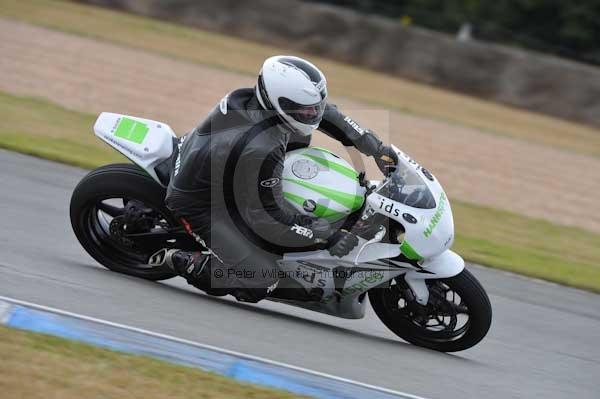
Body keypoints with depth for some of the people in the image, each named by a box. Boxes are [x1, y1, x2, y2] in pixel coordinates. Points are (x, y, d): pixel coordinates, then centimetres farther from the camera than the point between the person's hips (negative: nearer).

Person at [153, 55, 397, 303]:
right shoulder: (260, 151, -39)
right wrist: (329, 236, -22)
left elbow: (322, 111, 2)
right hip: (199, 203, -9)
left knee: (301, 137, 13)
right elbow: (269, 218, -27)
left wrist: (376, 148, -1)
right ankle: (179, 260, 2)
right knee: (257, 286, -12)